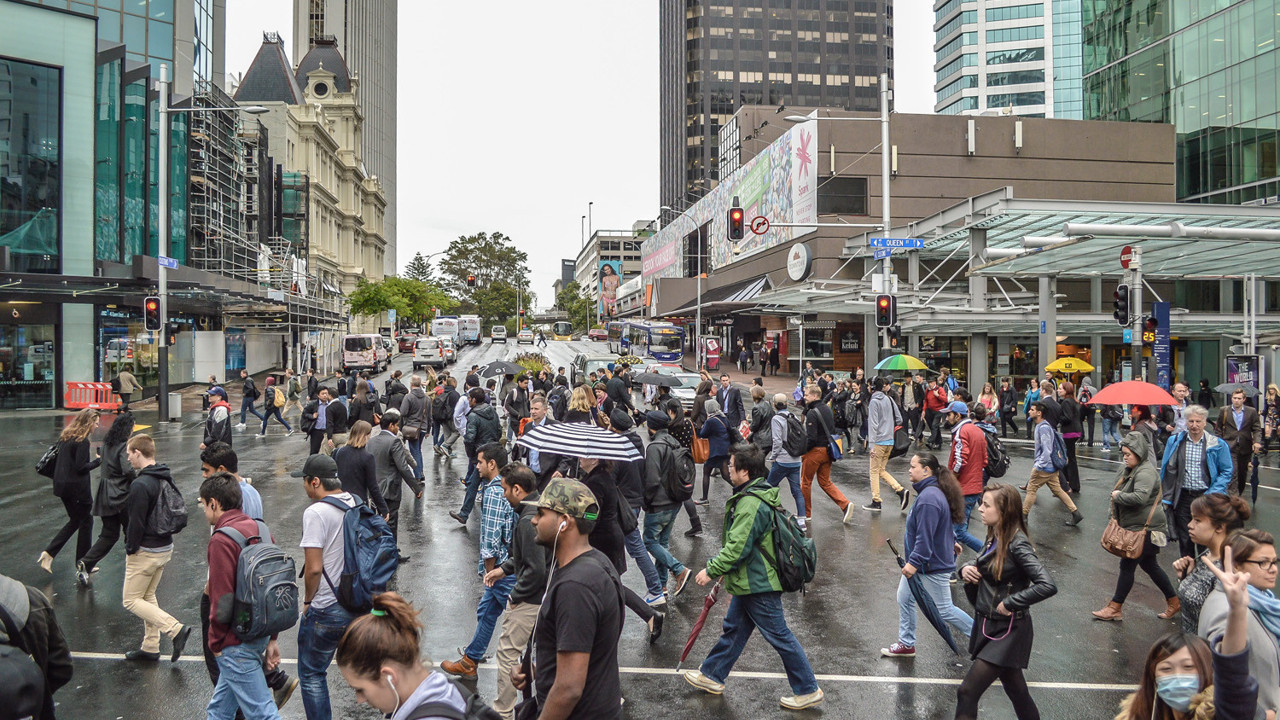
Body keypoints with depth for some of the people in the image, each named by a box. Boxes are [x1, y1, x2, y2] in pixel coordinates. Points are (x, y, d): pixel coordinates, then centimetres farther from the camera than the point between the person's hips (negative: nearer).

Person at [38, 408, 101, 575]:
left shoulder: (64, 435, 8)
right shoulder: (82, 441, -17)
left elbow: (55, 459, 13)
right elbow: (81, 467, -20)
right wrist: (98, 460, -9)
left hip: (61, 485, 8)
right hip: (77, 488, -8)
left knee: (75, 520, 21)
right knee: (86, 521, 6)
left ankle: (48, 552, 9)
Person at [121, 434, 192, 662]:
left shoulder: (140, 485, -22)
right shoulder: (167, 478, 6)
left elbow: (136, 523, -21)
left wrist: (130, 549, -7)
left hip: (146, 552, -9)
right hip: (166, 547, 9)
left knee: (132, 600, 3)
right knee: (148, 596, 20)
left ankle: (176, 629, -10)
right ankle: (150, 648, 24)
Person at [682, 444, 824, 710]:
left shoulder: (751, 504, -27)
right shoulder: (758, 494, 6)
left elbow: (737, 547, -27)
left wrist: (711, 570, -15)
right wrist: (723, 569, 21)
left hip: (758, 586, -11)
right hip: (750, 581, 11)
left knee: (780, 636, 2)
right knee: (732, 628, 20)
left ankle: (808, 690, 15)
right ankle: (712, 676, 35)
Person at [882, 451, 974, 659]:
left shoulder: (928, 498, -28)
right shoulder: (932, 492, 5)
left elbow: (925, 536, -29)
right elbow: (946, 524, 20)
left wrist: (914, 562, -27)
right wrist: (951, 541, 33)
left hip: (933, 566, -10)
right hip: (919, 563, 10)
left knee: (944, 610, 4)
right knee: (904, 598, 14)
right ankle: (906, 644, 26)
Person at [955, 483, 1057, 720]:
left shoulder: (1017, 545, -21)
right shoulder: (994, 538, 3)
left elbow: (1048, 586, -30)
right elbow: (981, 566, 20)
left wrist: (1010, 603, -23)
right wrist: (966, 568, -3)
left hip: (1007, 632, -8)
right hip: (989, 626, 8)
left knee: (967, 692, -9)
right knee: (1016, 691, 21)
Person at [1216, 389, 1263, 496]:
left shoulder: (1252, 412, 5)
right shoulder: (1224, 411, 4)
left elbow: (1257, 429, 3)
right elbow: (1219, 429, 8)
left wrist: (1257, 442, -14)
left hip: (1245, 448, 2)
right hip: (1229, 447, -2)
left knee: (1243, 473, 13)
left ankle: (1239, 494, 29)